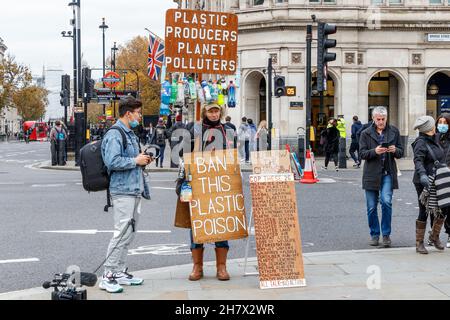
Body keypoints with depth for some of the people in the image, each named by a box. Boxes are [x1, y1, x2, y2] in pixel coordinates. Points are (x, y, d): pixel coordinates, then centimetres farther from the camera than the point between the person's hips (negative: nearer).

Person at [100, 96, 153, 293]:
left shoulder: (130, 134, 19)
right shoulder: (114, 135, -13)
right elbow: (112, 162, -24)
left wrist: (143, 160, 10)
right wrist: (136, 161, -15)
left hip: (134, 190, 10)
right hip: (122, 191, -10)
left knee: (129, 233, 13)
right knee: (122, 233, -11)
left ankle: (120, 272, 21)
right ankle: (108, 276, -6)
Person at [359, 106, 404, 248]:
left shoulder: (394, 131, 8)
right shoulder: (366, 133, 4)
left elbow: (401, 152, 10)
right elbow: (362, 153, -1)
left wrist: (395, 150, -13)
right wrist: (374, 151, -19)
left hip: (388, 173, 0)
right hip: (371, 174, 0)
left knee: (386, 201, -17)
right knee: (371, 207, 4)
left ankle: (386, 234, -4)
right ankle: (374, 234, 19)